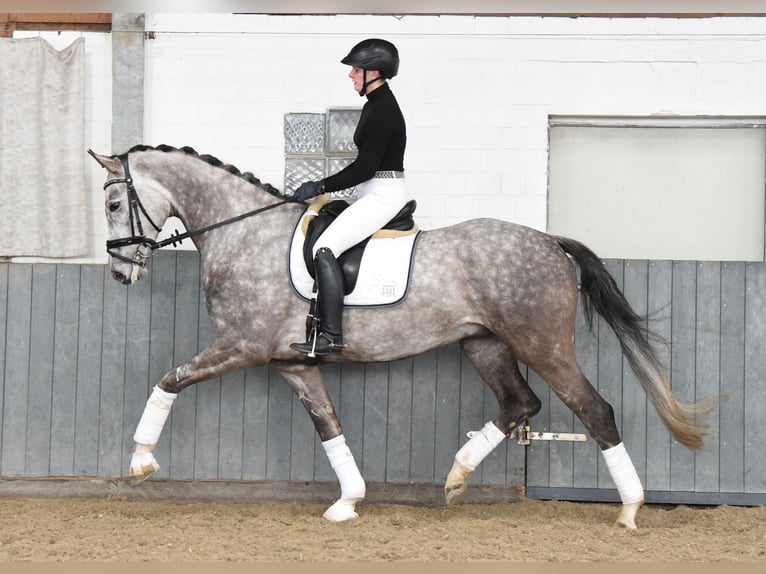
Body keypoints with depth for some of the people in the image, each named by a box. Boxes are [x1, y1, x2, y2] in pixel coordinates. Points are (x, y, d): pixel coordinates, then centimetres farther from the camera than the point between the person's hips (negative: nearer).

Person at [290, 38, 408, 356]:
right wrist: (323, 187, 17)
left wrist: (320, 187, -14)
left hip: (382, 195, -11)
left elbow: (365, 167, -20)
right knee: (316, 231, 16)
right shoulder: (376, 105, 15)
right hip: (374, 195, 11)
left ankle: (331, 337, -24)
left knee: (324, 249, -21)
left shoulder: (382, 110, -17)